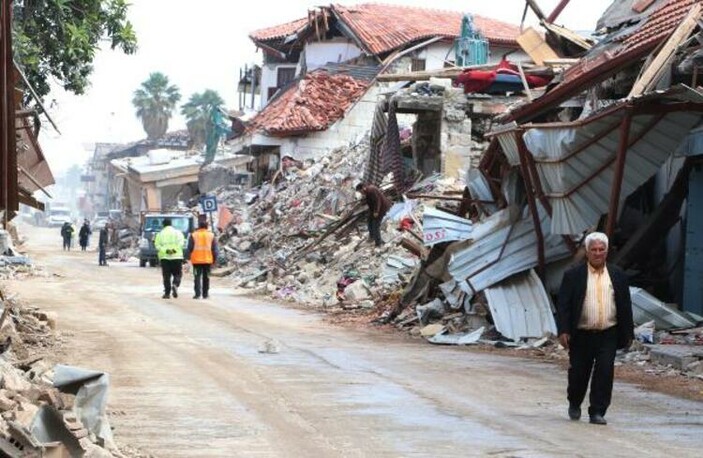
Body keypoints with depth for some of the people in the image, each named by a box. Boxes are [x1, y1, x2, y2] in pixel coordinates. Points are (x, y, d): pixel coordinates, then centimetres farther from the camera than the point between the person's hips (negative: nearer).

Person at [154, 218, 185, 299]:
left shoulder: (160, 234, 7)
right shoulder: (178, 233, 6)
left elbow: (157, 245, -6)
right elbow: (181, 243, -10)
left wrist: (165, 250, -15)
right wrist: (174, 249, -18)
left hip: (164, 258, 0)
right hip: (177, 257, 0)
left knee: (166, 276, 4)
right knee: (177, 274, 7)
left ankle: (167, 293, 2)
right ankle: (175, 285, -20)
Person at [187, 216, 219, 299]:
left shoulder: (193, 235, -2)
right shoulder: (211, 235, 4)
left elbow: (190, 248, -1)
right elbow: (214, 249, 3)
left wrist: (190, 257, 14)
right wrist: (214, 259, 10)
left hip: (196, 260, -2)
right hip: (208, 260, 2)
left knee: (197, 277, 0)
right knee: (206, 277, 12)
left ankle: (197, 294, -10)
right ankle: (205, 294, 16)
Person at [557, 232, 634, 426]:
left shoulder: (618, 276, 7)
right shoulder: (573, 276, 0)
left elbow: (625, 306, 11)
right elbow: (563, 305, -3)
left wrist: (628, 334, 8)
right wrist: (563, 331, -12)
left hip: (608, 335, 1)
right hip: (581, 335, -1)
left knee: (605, 373, -7)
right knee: (578, 373, 8)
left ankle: (597, 412, 1)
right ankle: (574, 404, 34)